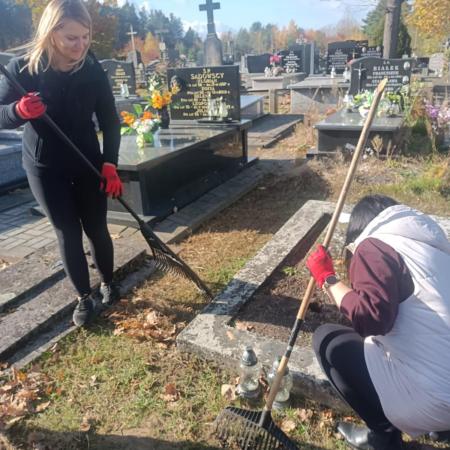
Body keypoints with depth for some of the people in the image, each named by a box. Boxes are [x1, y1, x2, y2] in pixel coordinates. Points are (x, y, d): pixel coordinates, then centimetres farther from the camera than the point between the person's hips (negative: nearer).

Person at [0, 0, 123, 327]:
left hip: (88, 164, 1)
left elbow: (110, 121, -5)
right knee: (68, 233, 5)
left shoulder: (93, 70, -9)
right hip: (44, 168, -1)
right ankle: (84, 297, 21)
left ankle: (108, 283, 33)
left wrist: (110, 164, -16)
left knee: (96, 228, 9)